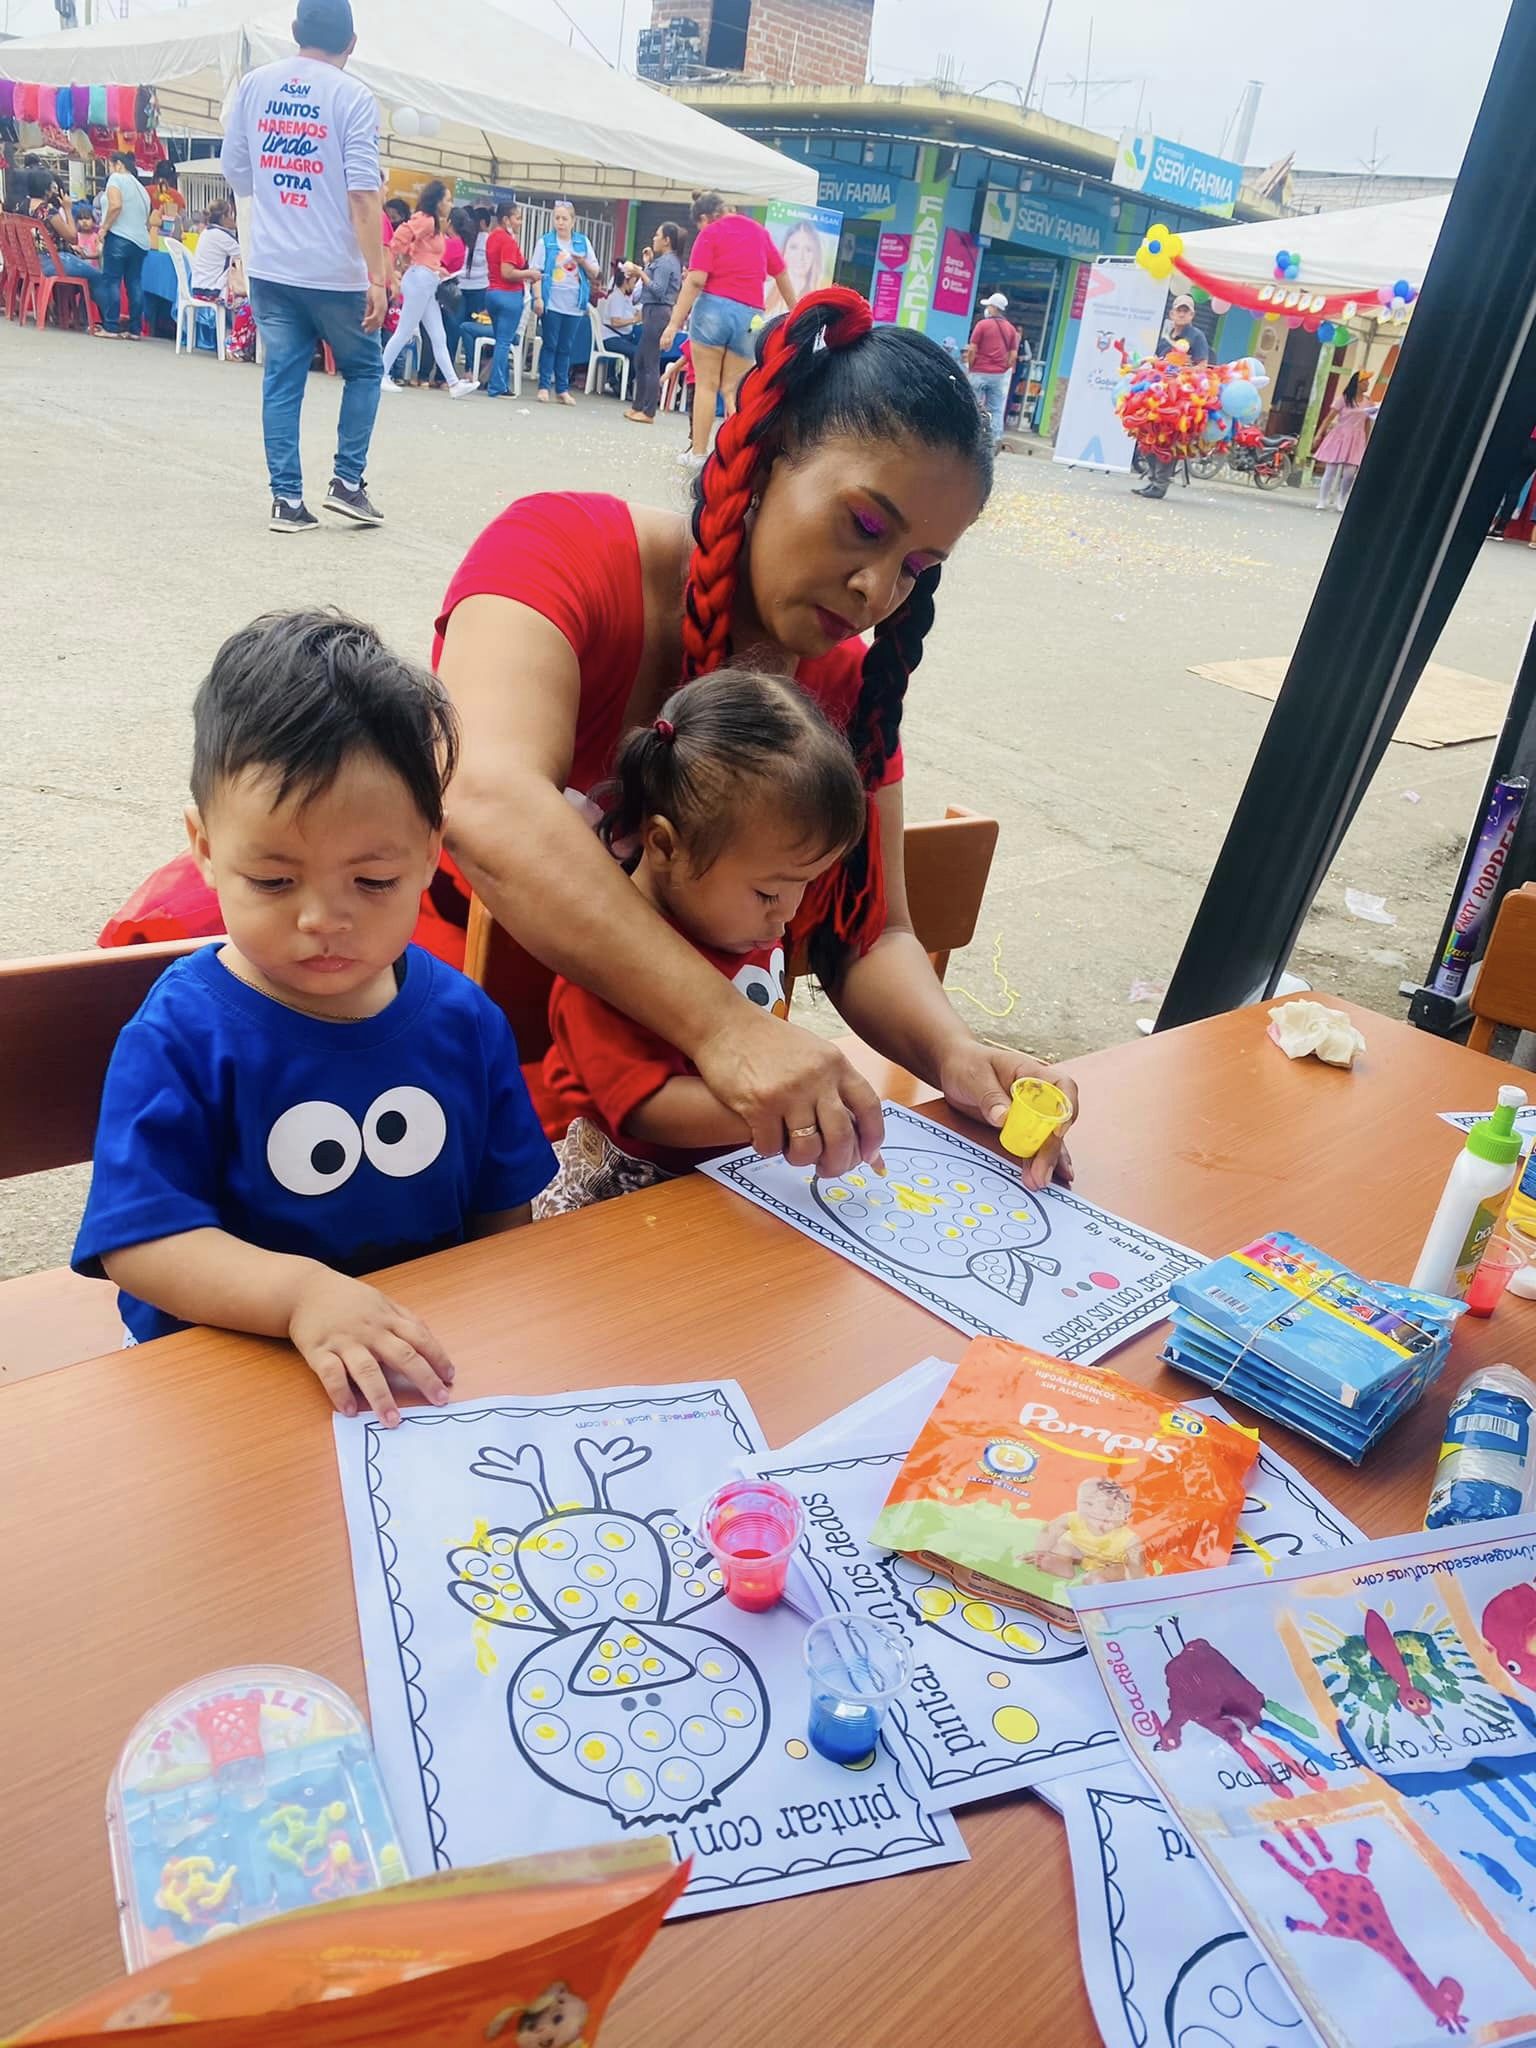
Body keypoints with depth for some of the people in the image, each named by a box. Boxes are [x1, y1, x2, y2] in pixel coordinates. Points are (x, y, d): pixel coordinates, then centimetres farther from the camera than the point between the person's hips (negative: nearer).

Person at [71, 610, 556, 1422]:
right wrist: (299, 1291, -32)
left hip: (431, 1366, 3)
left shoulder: (463, 1020, 0)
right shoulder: (179, 1037, -11)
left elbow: (502, 1215, 8)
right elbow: (136, 1242, -16)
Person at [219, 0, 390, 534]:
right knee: (363, 370, 15)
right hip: (334, 271, -4)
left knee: (281, 382, 8)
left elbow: (234, 173, 13)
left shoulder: (253, 85, 8)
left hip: (270, 267, 4)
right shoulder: (352, 97, -7)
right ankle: (347, 481, 9)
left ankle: (287, 499, 6)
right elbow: (362, 195, -15)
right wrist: (377, 278, -15)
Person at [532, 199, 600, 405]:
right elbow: (537, 272, -2)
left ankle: (562, 389, 10)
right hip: (552, 302, -2)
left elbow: (595, 273, 9)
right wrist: (538, 298, -12)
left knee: (565, 348, 6)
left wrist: (584, 262, -10)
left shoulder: (583, 242, 9)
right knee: (549, 345, -1)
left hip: (575, 305, 2)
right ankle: (544, 386, 4)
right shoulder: (546, 241, 2)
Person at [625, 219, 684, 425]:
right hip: (656, 313, 11)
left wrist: (641, 272, -11)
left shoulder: (665, 261, -10)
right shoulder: (670, 261, 19)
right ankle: (639, 406, 19)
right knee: (641, 362, 14)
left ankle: (648, 412, -9)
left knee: (651, 364, -9)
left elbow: (658, 290, -18)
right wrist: (649, 264, 19)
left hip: (656, 314, -11)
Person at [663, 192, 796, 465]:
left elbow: (695, 281, -11)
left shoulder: (709, 233, 0)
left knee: (706, 386, 4)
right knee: (733, 391, 8)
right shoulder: (759, 231, 16)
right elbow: (782, 275, 23)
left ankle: (698, 453, 6)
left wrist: (675, 323, -14)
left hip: (714, 308, -4)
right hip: (749, 316, 4)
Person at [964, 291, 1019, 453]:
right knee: (996, 410, 5)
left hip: (979, 373, -4)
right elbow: (1013, 356, 5)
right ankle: (995, 442, -1)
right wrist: (1006, 370, 14)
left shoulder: (982, 324, -4)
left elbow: (972, 350, -7)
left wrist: (970, 368, 4)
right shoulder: (1011, 329, 9)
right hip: (1000, 375, 4)